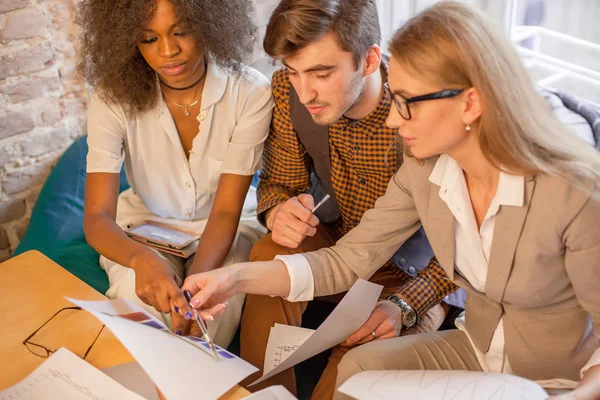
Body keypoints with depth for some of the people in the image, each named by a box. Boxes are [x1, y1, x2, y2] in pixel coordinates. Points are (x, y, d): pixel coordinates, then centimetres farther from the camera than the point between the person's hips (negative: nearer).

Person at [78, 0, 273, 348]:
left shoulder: (251, 93, -21)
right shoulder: (114, 96, -18)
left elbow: (226, 211, -20)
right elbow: (97, 217, -24)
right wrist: (141, 257, -48)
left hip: (224, 226, 0)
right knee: (137, 298, -31)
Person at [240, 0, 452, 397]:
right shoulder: (288, 89, -14)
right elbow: (279, 183, 0)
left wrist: (404, 306, -34)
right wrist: (278, 212, -23)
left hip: (411, 273, -4)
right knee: (271, 256, -26)